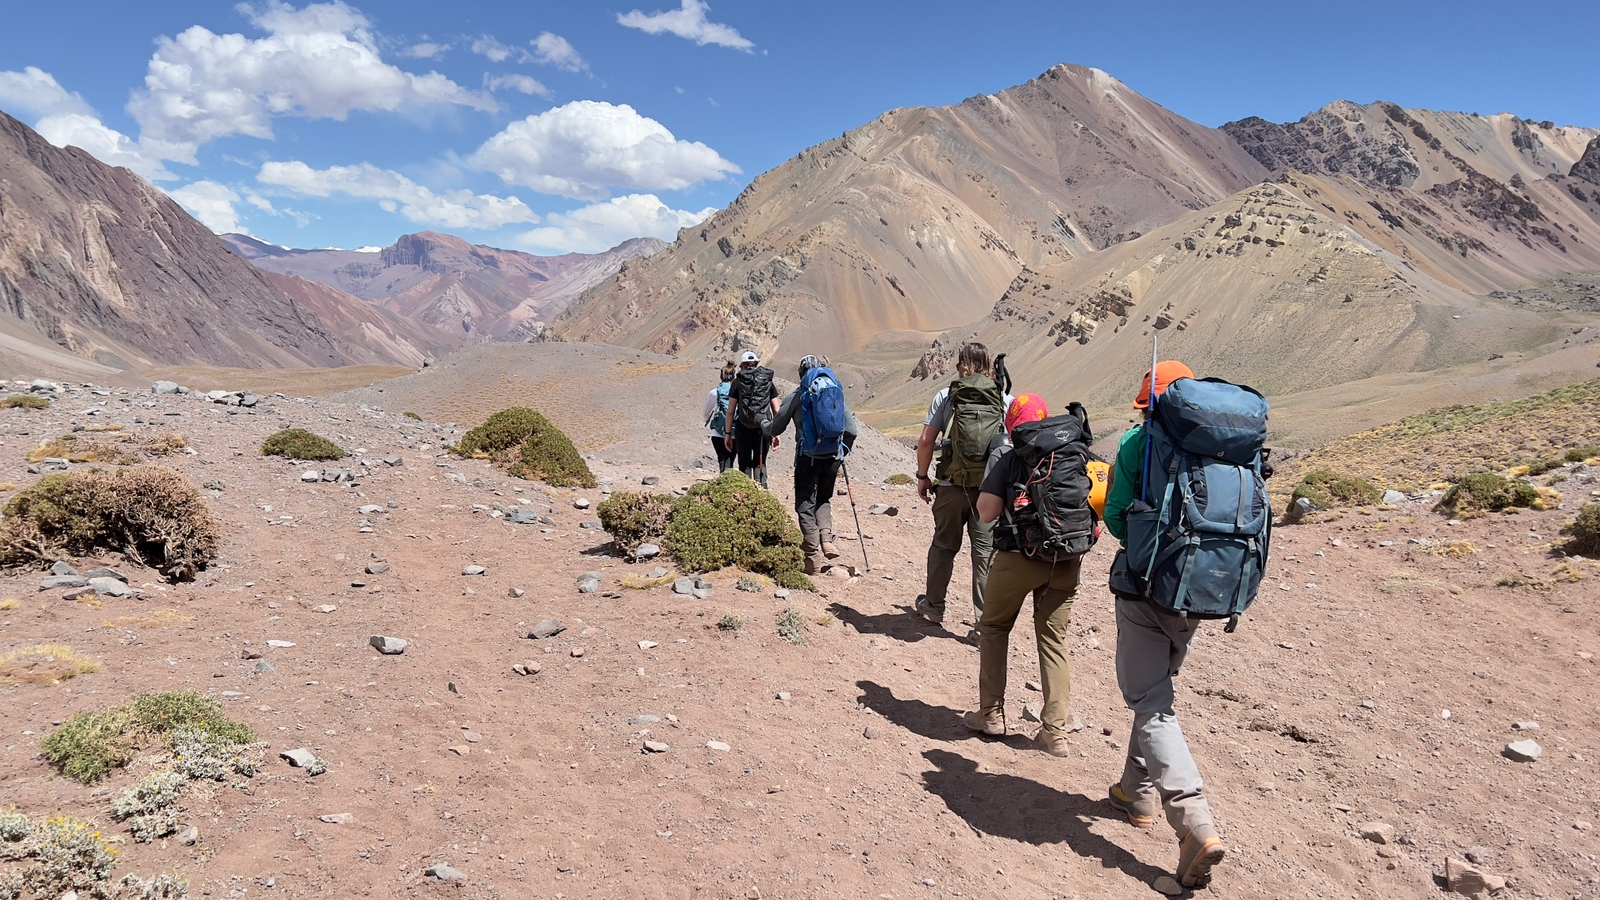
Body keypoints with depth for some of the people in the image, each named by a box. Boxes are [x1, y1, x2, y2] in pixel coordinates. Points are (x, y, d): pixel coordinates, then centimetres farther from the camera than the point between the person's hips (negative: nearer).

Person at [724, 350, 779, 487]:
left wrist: (728, 433, 5)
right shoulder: (768, 382, 9)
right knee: (760, 463, 12)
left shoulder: (738, 382, 3)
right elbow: (776, 411, 5)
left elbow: (730, 411, 0)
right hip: (763, 429, 1)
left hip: (743, 429, -1)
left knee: (745, 464, 8)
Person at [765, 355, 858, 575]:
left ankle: (814, 558, 1)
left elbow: (776, 428, 6)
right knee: (824, 499, 23)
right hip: (832, 457, 4)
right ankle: (827, 541, 3)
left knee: (806, 506, 5)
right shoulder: (837, 393, 9)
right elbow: (851, 430, 7)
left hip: (808, 457, -3)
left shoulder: (796, 396, 0)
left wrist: (764, 425, 29)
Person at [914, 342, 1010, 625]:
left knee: (944, 546, 17)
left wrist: (922, 477, 8)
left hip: (952, 487, 0)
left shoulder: (946, 396, -1)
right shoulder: (1006, 400, 1)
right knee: (986, 552, 5)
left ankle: (934, 605, 31)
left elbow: (926, 441, -3)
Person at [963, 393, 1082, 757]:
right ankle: (1056, 731, 10)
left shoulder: (1007, 454, -2)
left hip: (1018, 556, -3)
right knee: (1053, 640, 11)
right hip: (1067, 561, 3)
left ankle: (991, 714, 19)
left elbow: (986, 512, -8)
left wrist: (1007, 494, 9)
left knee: (993, 628, 17)